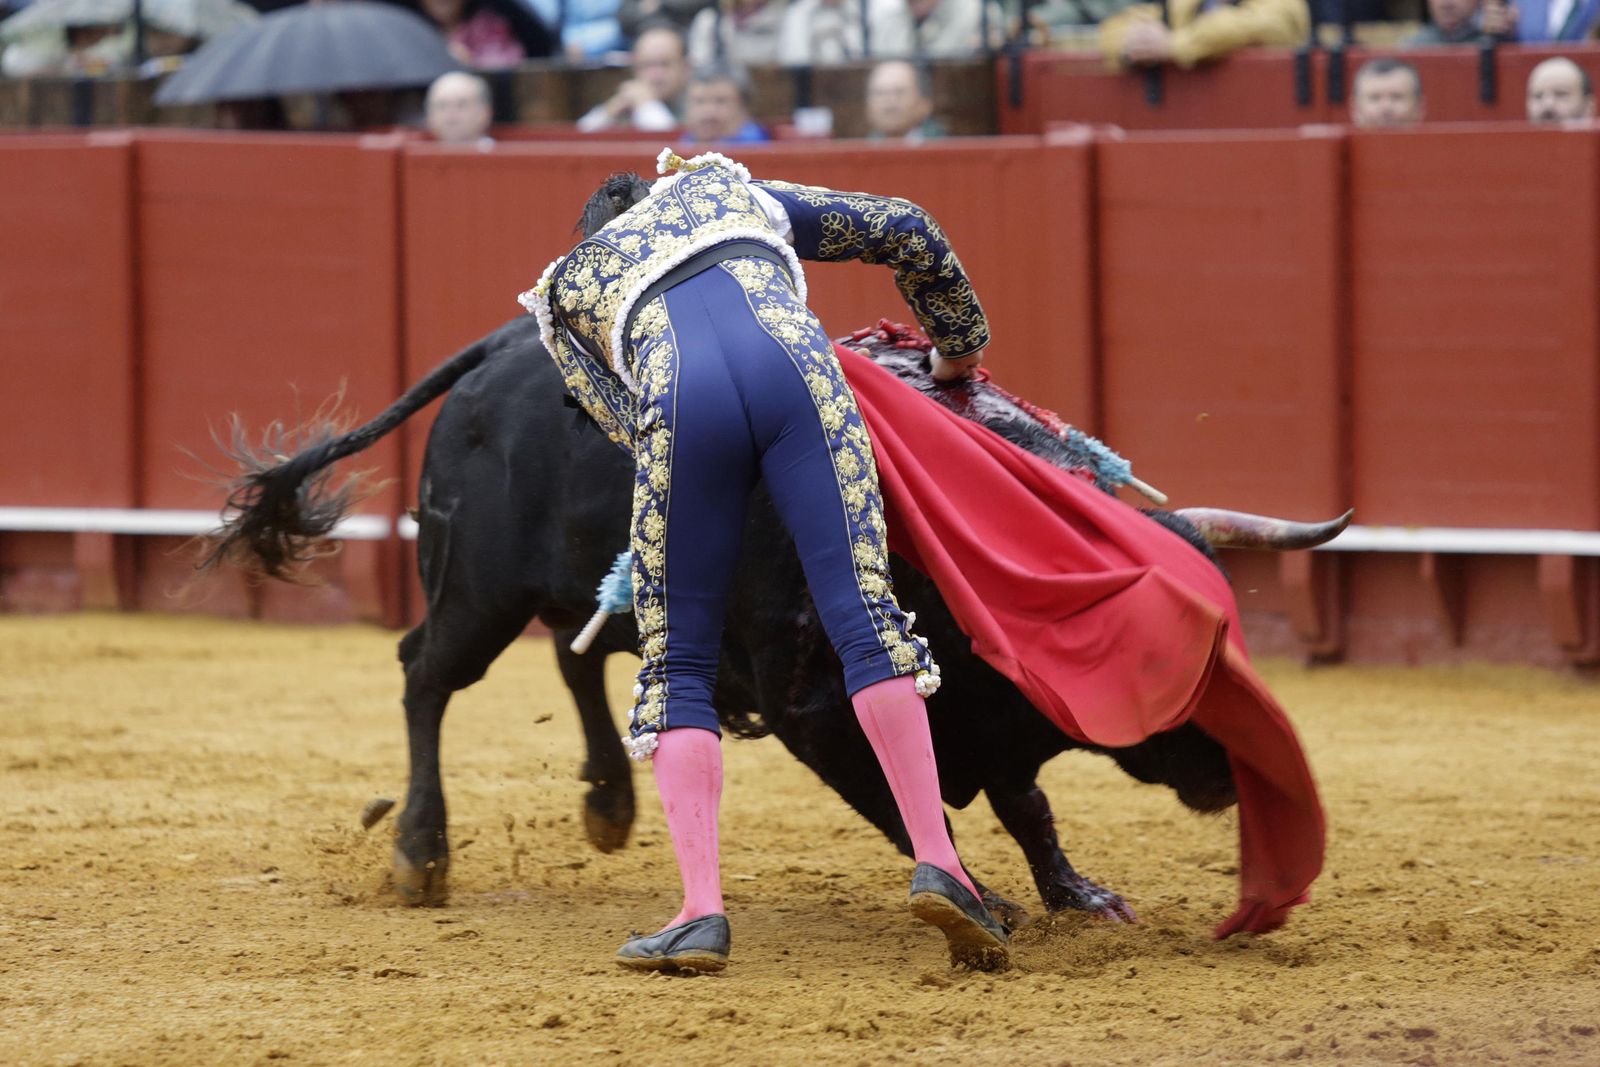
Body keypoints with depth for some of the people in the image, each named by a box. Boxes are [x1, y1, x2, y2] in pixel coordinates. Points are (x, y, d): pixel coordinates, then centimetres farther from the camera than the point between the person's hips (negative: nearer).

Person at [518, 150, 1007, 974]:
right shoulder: (731, 194, 40)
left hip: (682, 397, -1)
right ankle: (937, 865, -15)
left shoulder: (567, 289, 36)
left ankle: (702, 911, -4)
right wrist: (959, 342, 53)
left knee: (677, 662, 8)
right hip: (791, 364, 1)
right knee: (864, 615, -2)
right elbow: (905, 231, 40)